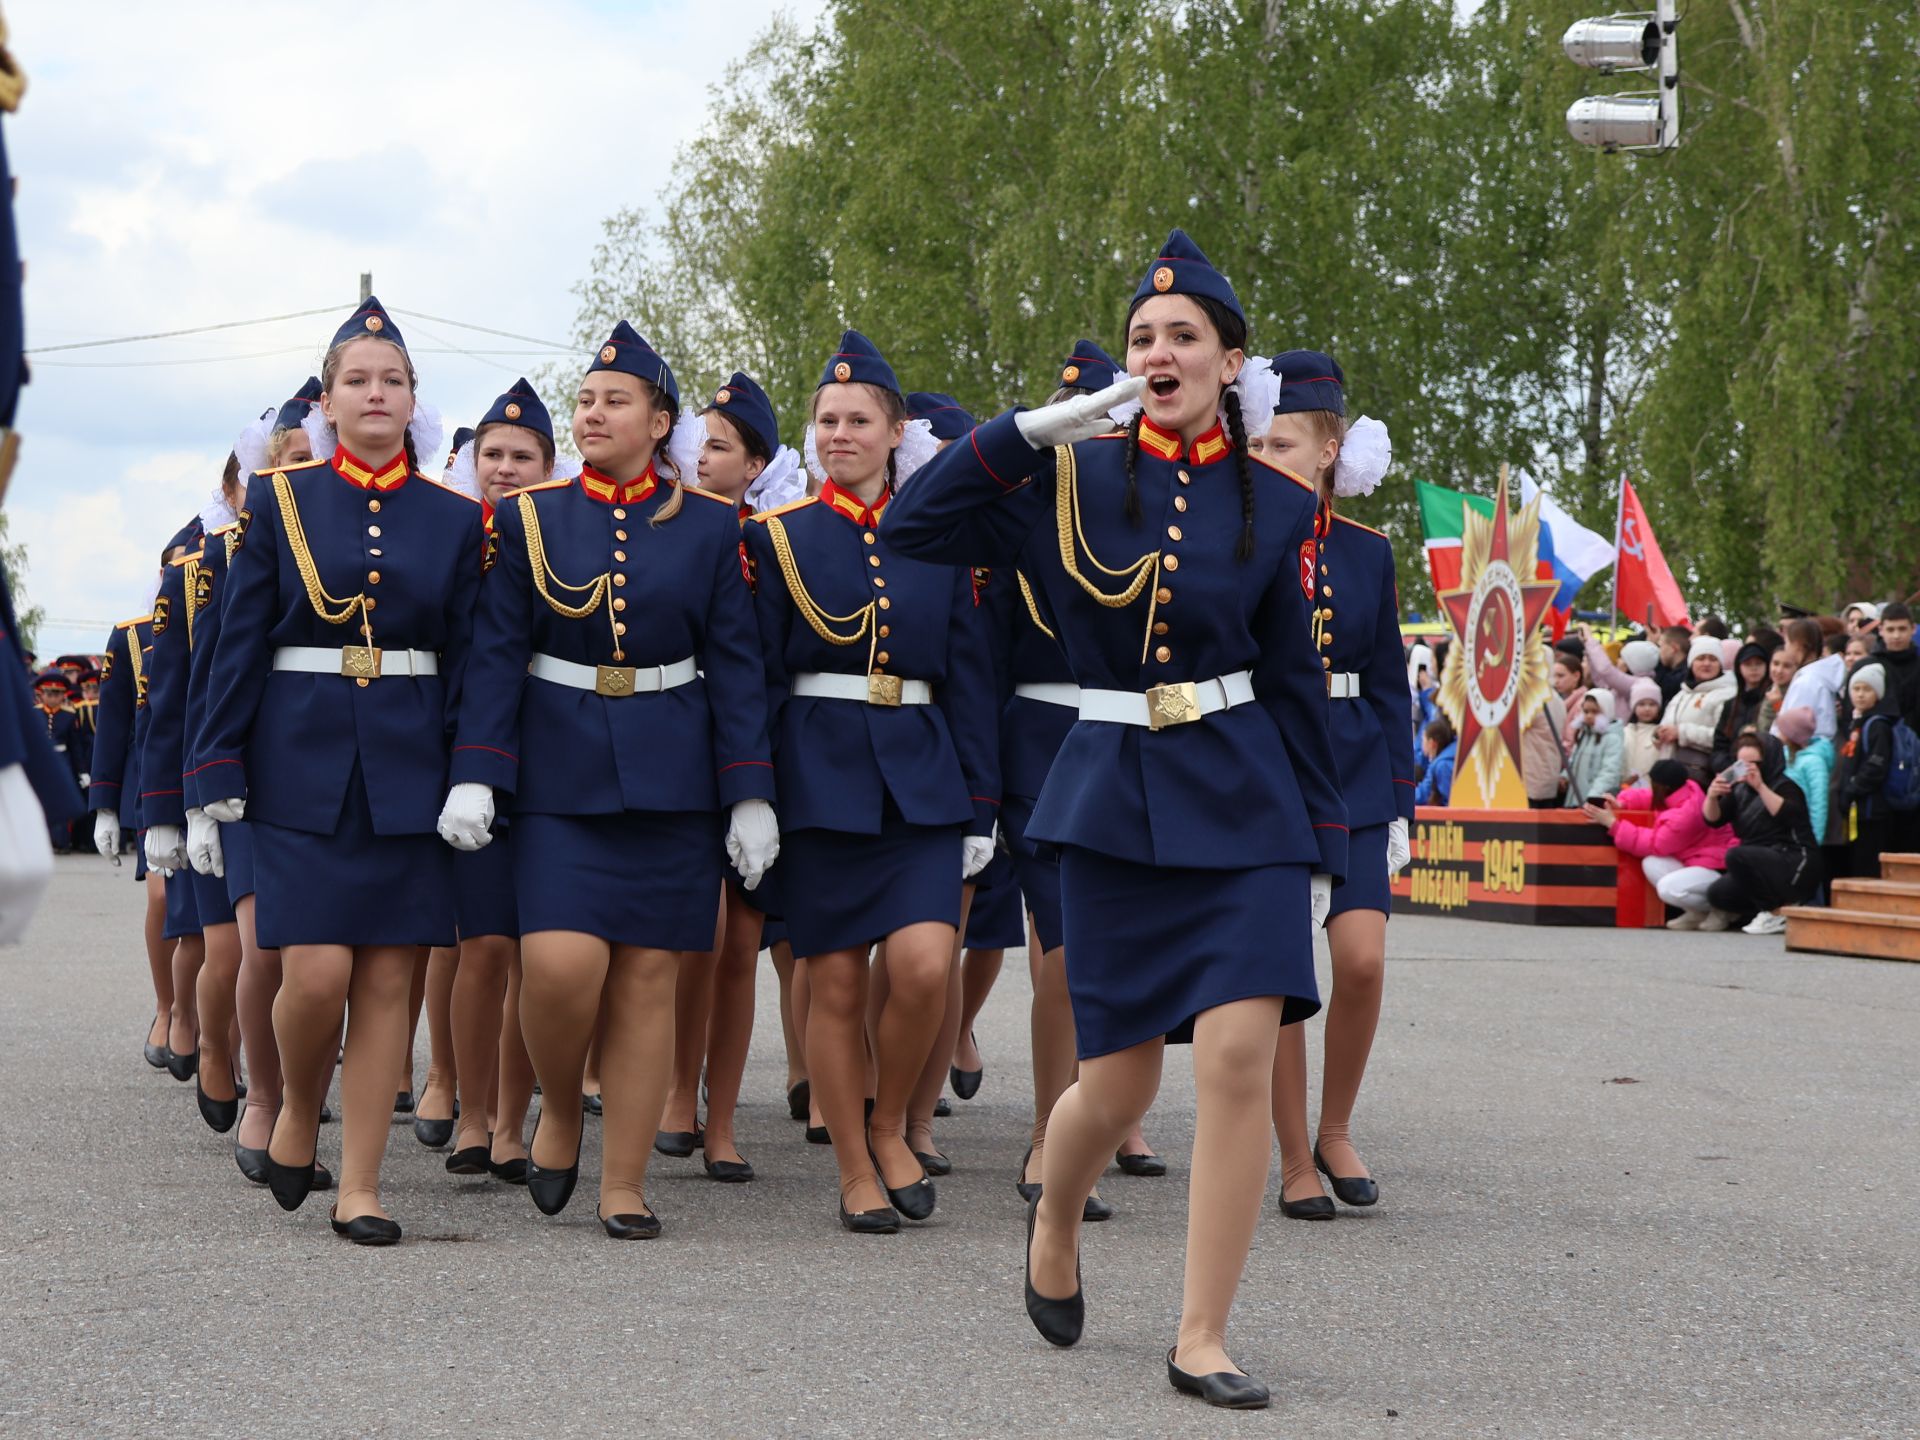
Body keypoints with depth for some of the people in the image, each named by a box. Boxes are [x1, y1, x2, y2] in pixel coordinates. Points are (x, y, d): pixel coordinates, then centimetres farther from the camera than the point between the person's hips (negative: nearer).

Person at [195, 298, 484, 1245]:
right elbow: (239, 644, 2)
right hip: (302, 764, -1)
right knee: (317, 973, -10)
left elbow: (468, 660, 8)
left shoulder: (454, 520, 7)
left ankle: (359, 1188, 6)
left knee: (387, 980, 0)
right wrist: (220, 775, -4)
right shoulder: (279, 501, 4)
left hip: (410, 768, 2)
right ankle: (298, 1109, 19)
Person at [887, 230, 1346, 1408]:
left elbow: (1298, 683, 6)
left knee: (1241, 1057, -12)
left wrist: (1322, 848, 4)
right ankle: (1055, 1223, 38)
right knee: (1119, 1084, 3)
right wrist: (1034, 428, -14)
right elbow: (915, 528, -6)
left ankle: (1202, 1339, -2)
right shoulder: (1073, 477, 2)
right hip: (1114, 796, 0)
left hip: (1245, 799, 0)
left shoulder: (1277, 505, 3)